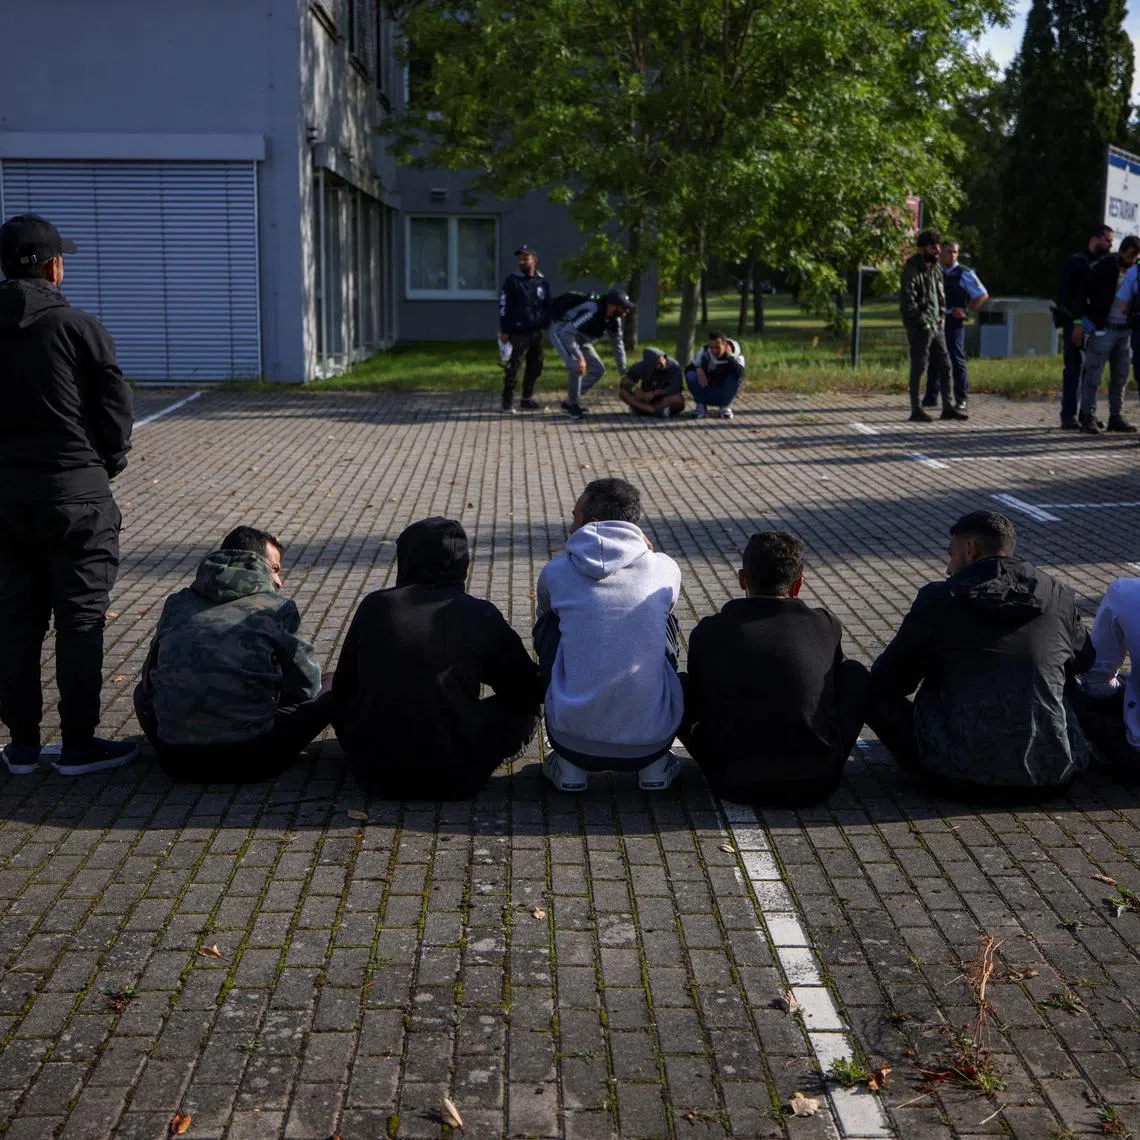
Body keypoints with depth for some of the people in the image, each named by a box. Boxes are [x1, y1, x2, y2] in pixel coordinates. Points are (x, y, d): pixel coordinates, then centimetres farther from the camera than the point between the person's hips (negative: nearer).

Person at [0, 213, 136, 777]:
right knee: (80, 619, 3)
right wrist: (107, 466, 9)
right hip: (74, 494, -5)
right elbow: (116, 408, -7)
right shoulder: (77, 327, -10)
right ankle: (78, 744, 6)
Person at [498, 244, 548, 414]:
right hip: (518, 333, -5)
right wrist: (504, 330, -11)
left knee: (535, 367, 9)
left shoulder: (543, 282, 10)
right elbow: (504, 306, -7)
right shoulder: (513, 281, -4)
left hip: (536, 333, 5)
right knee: (513, 368, -5)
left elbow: (547, 306, 17)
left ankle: (527, 399, 20)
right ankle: (508, 401, 1)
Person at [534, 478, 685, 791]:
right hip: (653, 739, 1)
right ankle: (655, 765, 25)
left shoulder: (556, 572, 0)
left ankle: (569, 766, 22)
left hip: (573, 737, -1)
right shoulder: (666, 568, 1)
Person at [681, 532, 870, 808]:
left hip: (733, 785, 0)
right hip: (815, 784, 1)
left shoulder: (709, 631, 1)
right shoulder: (826, 626, 2)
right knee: (856, 674, 21)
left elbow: (694, 709, 13)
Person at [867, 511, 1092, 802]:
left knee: (875, 691, 16)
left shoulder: (939, 599, -3)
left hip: (961, 779, -3)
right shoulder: (1060, 599, 5)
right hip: (1051, 777, 3)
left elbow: (886, 680, 4)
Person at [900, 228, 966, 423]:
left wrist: (941, 315, 13)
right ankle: (916, 410, 2)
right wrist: (923, 322, -18)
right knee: (919, 368, -4)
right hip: (919, 328, -8)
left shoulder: (936, 269, 14)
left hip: (935, 326, 8)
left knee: (944, 366, 9)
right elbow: (907, 301, -19)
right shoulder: (912, 270, -13)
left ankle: (947, 407, 16)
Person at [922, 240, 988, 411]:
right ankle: (931, 396, 14)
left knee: (957, 358, -4)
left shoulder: (965, 273, -2)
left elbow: (983, 295, 0)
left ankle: (961, 399, 1)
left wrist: (967, 311, -5)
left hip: (954, 321, -4)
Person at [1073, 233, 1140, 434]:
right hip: (1102, 328, -6)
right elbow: (1084, 291, -9)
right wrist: (1080, 322, -13)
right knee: (1092, 375, -5)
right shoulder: (1104, 266, -8)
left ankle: (1116, 418, 17)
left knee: (1120, 378, 9)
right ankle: (1088, 418, -1)